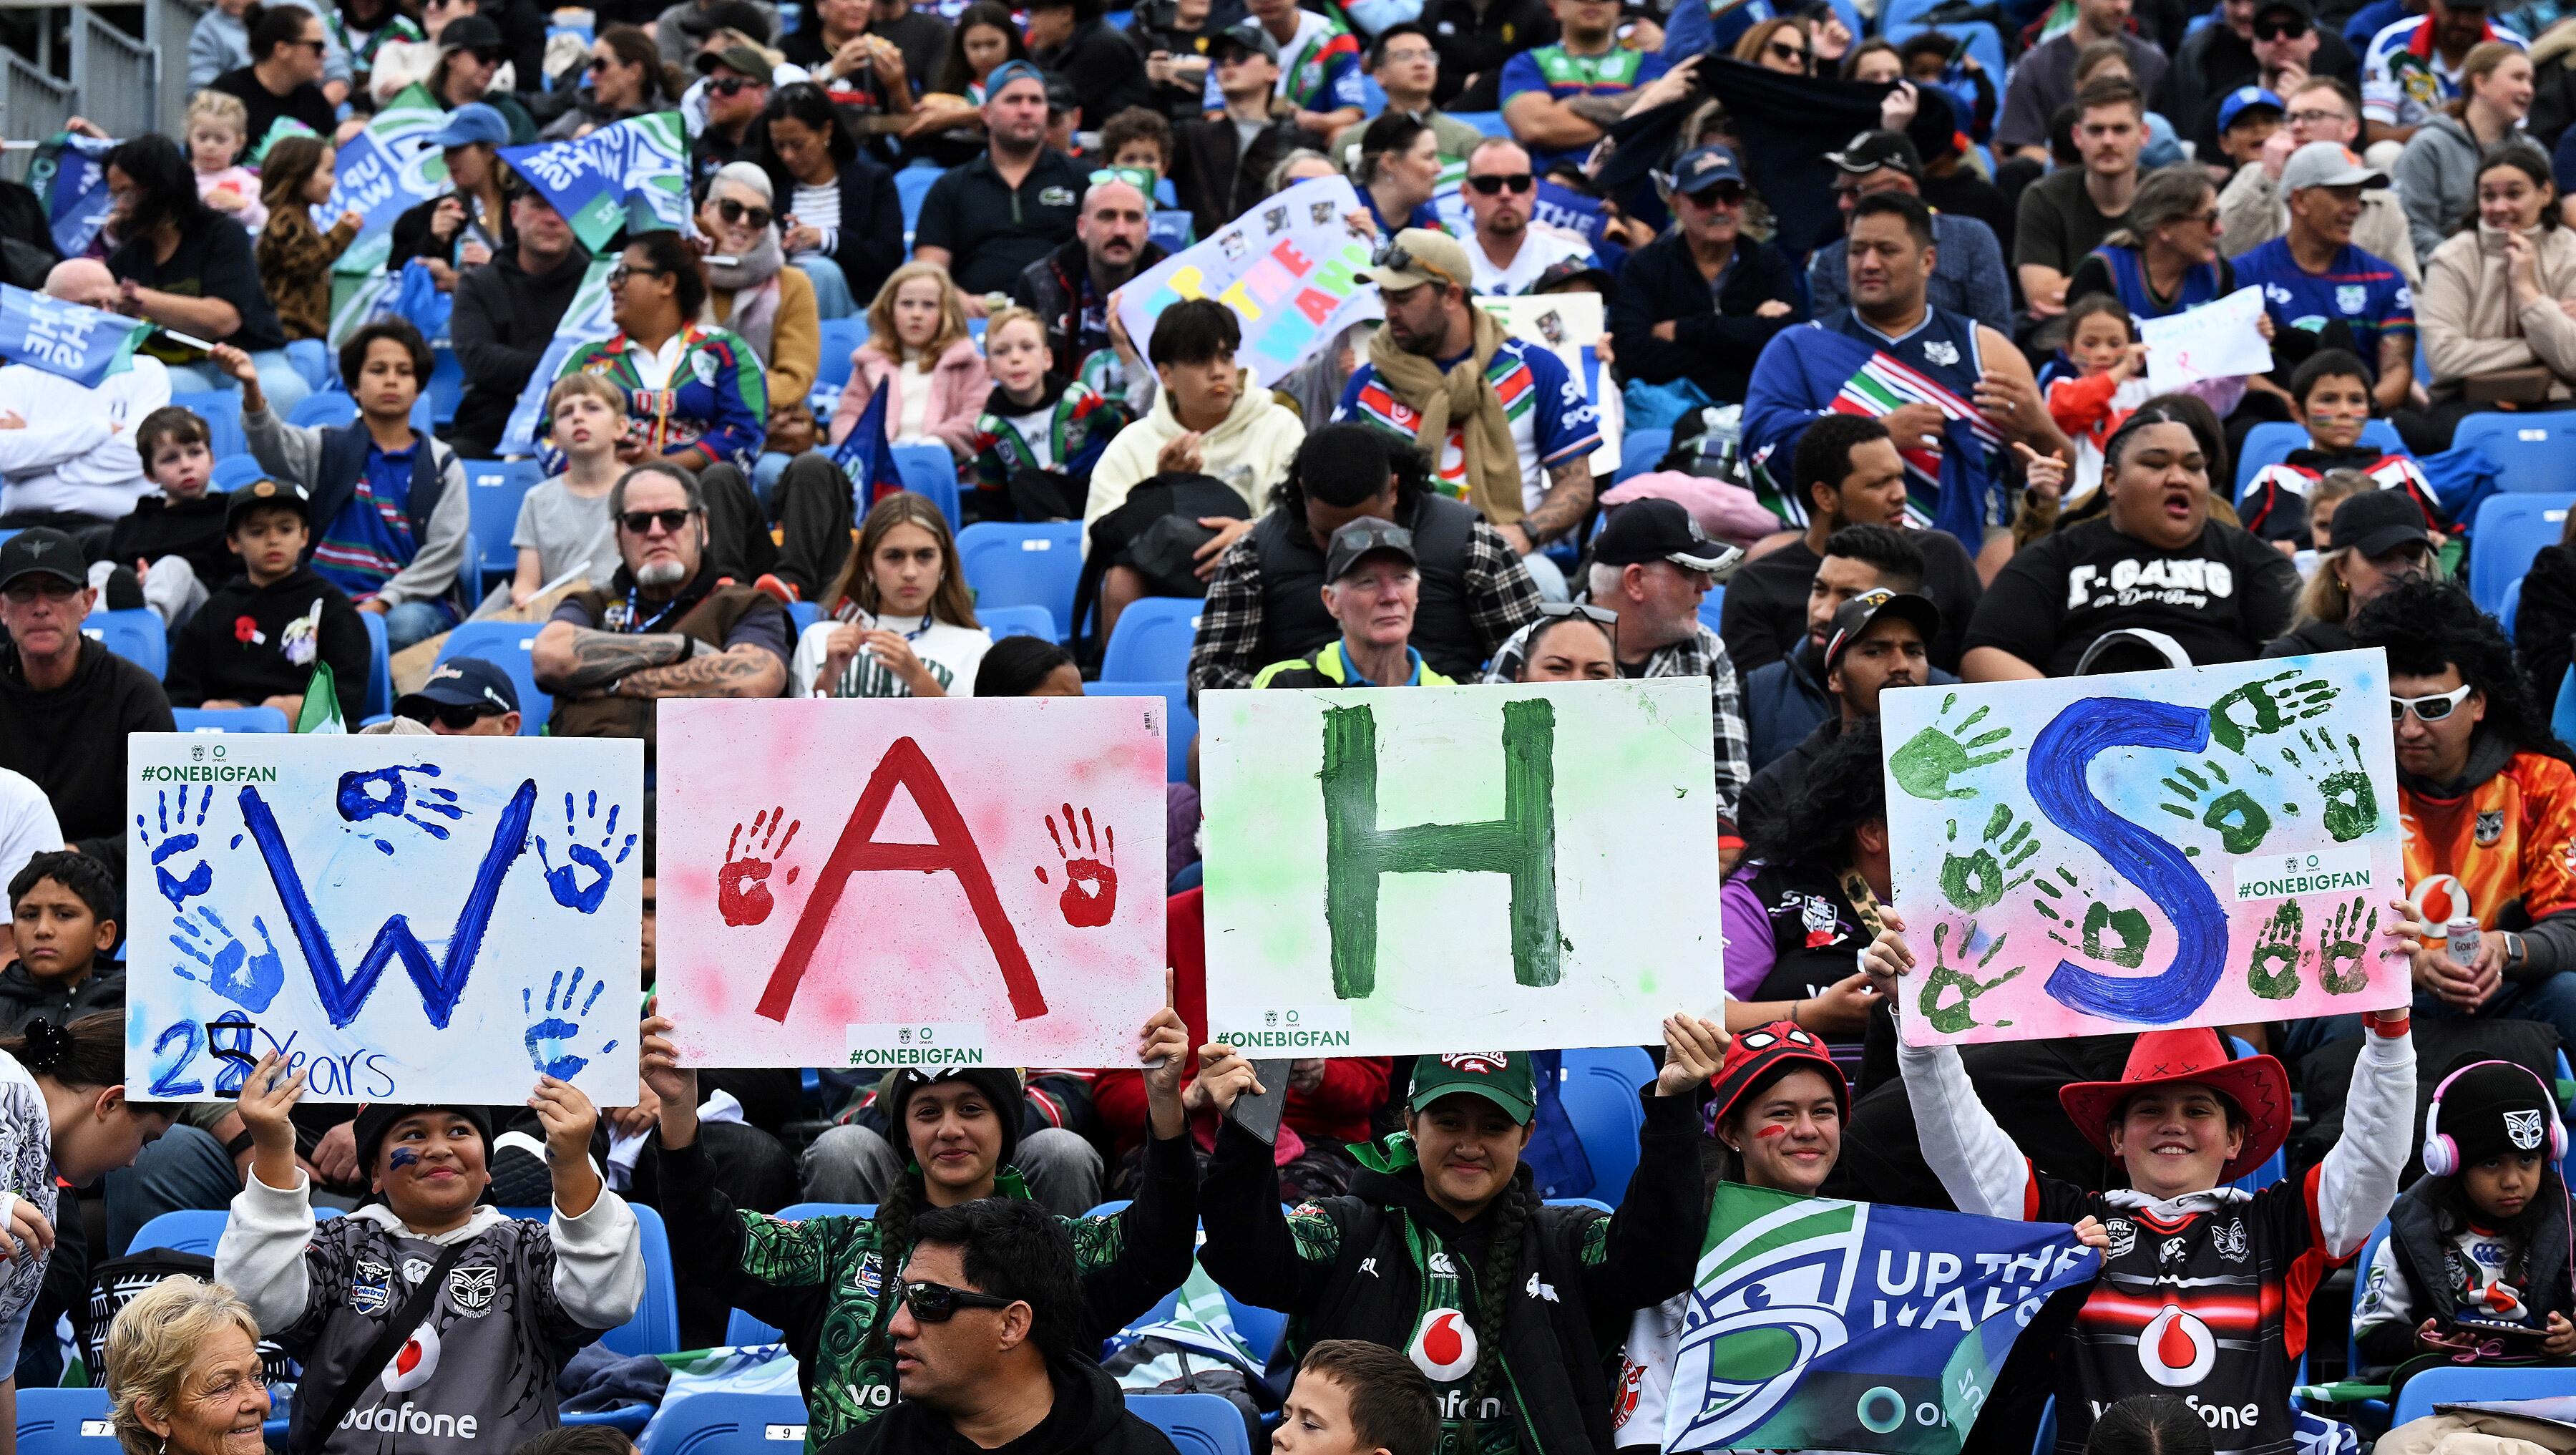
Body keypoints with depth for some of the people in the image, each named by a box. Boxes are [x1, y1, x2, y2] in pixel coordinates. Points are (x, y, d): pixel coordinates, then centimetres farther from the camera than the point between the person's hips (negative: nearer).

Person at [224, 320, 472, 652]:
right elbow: (275, 447, -9)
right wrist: (252, 390, -31)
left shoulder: (442, 465, 12)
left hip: (414, 602, 1)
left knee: (406, 625, -36)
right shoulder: (328, 449, 13)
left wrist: (382, 603, -11)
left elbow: (445, 551, 4)